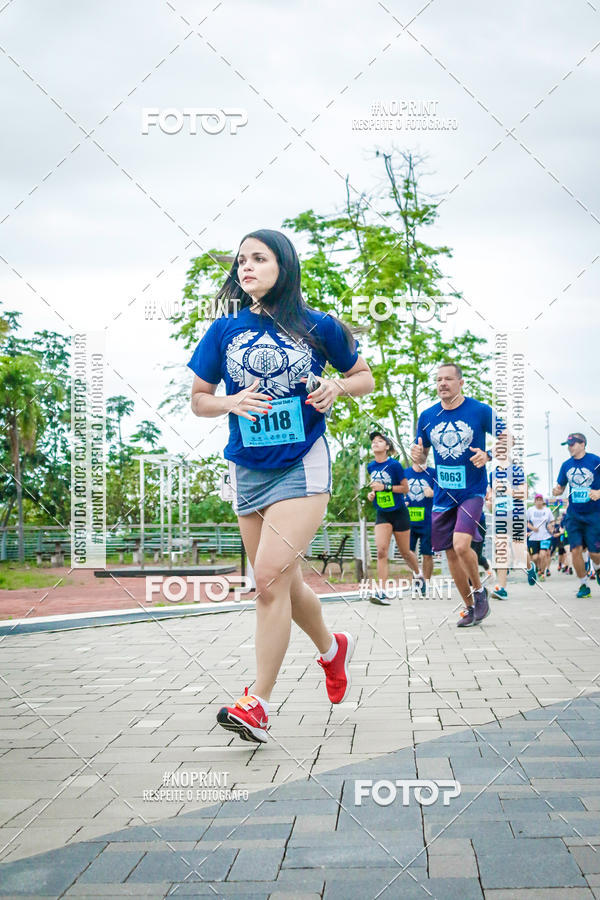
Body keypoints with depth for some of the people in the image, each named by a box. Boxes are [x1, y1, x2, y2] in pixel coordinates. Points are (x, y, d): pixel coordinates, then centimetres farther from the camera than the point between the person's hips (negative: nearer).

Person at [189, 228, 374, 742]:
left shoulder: (318, 326, 0)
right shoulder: (226, 330, 5)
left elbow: (365, 378, 12)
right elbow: (198, 400, 10)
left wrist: (338, 387, -10)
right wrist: (231, 403, -11)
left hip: (302, 467, -4)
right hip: (248, 471, 4)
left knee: (270, 578, -18)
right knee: (283, 584, 14)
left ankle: (258, 705, -10)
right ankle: (332, 649, 42)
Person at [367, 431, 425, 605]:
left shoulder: (394, 465, -12)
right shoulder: (371, 467, 4)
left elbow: (405, 488, -10)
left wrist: (385, 487, -21)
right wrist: (372, 493, 2)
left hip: (399, 513, -3)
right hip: (382, 515, 4)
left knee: (404, 552, 9)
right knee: (381, 551, -14)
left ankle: (418, 574, 40)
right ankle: (381, 592, -17)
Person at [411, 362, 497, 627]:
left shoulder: (480, 411, -7)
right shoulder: (427, 417, 4)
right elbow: (421, 459, 13)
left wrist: (488, 455, -17)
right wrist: (418, 455, -11)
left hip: (472, 491, -4)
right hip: (442, 495, 4)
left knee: (461, 545, -22)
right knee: (451, 554, 8)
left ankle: (479, 590, 6)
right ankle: (470, 606, 26)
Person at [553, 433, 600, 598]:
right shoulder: (566, 465, 6)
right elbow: (560, 486, 17)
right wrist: (557, 490, -6)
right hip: (573, 515, 3)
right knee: (576, 550, -6)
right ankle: (583, 586, 9)